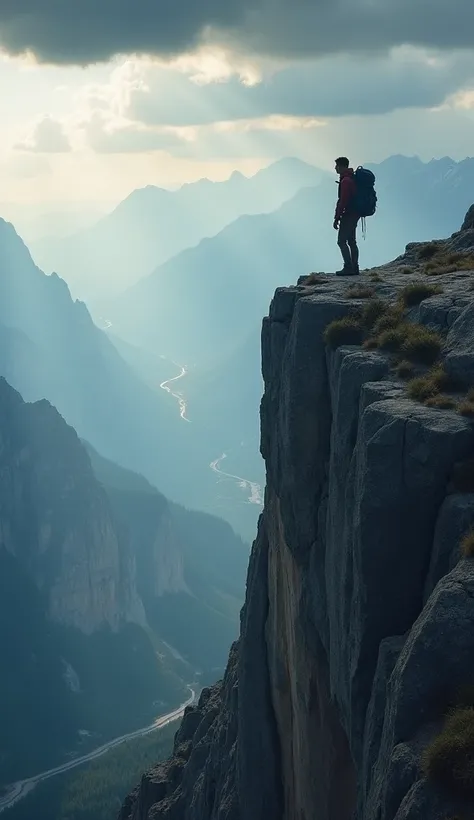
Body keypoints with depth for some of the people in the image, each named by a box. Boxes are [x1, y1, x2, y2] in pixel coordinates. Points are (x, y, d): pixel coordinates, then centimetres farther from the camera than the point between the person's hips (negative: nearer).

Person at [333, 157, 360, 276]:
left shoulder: (346, 181, -17)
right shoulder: (352, 178, 16)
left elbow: (343, 201, -22)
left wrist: (337, 218, -19)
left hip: (348, 215, -10)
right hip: (354, 214, 10)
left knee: (341, 241, -9)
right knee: (351, 241, 13)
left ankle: (348, 267, -13)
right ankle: (354, 268, 14)